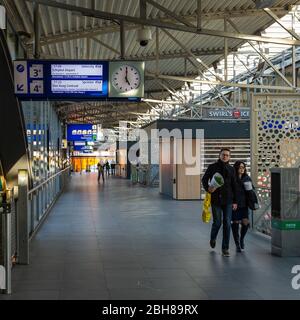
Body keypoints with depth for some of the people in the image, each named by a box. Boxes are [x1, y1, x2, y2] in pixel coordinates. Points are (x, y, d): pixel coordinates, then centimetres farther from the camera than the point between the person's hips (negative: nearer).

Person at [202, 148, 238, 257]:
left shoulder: (231, 169, 7)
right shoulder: (212, 167, 1)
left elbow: (234, 186, 9)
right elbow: (204, 179, 9)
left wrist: (235, 201, 5)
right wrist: (207, 188, -12)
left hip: (228, 200, 2)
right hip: (216, 199, -1)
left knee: (227, 224, -2)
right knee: (217, 222, 0)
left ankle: (225, 248, 5)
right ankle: (213, 238, 34)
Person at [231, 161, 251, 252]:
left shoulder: (247, 178, 7)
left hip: (244, 204, 3)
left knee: (246, 223, -6)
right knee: (235, 224, 2)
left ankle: (241, 239, 24)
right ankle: (237, 244, 16)